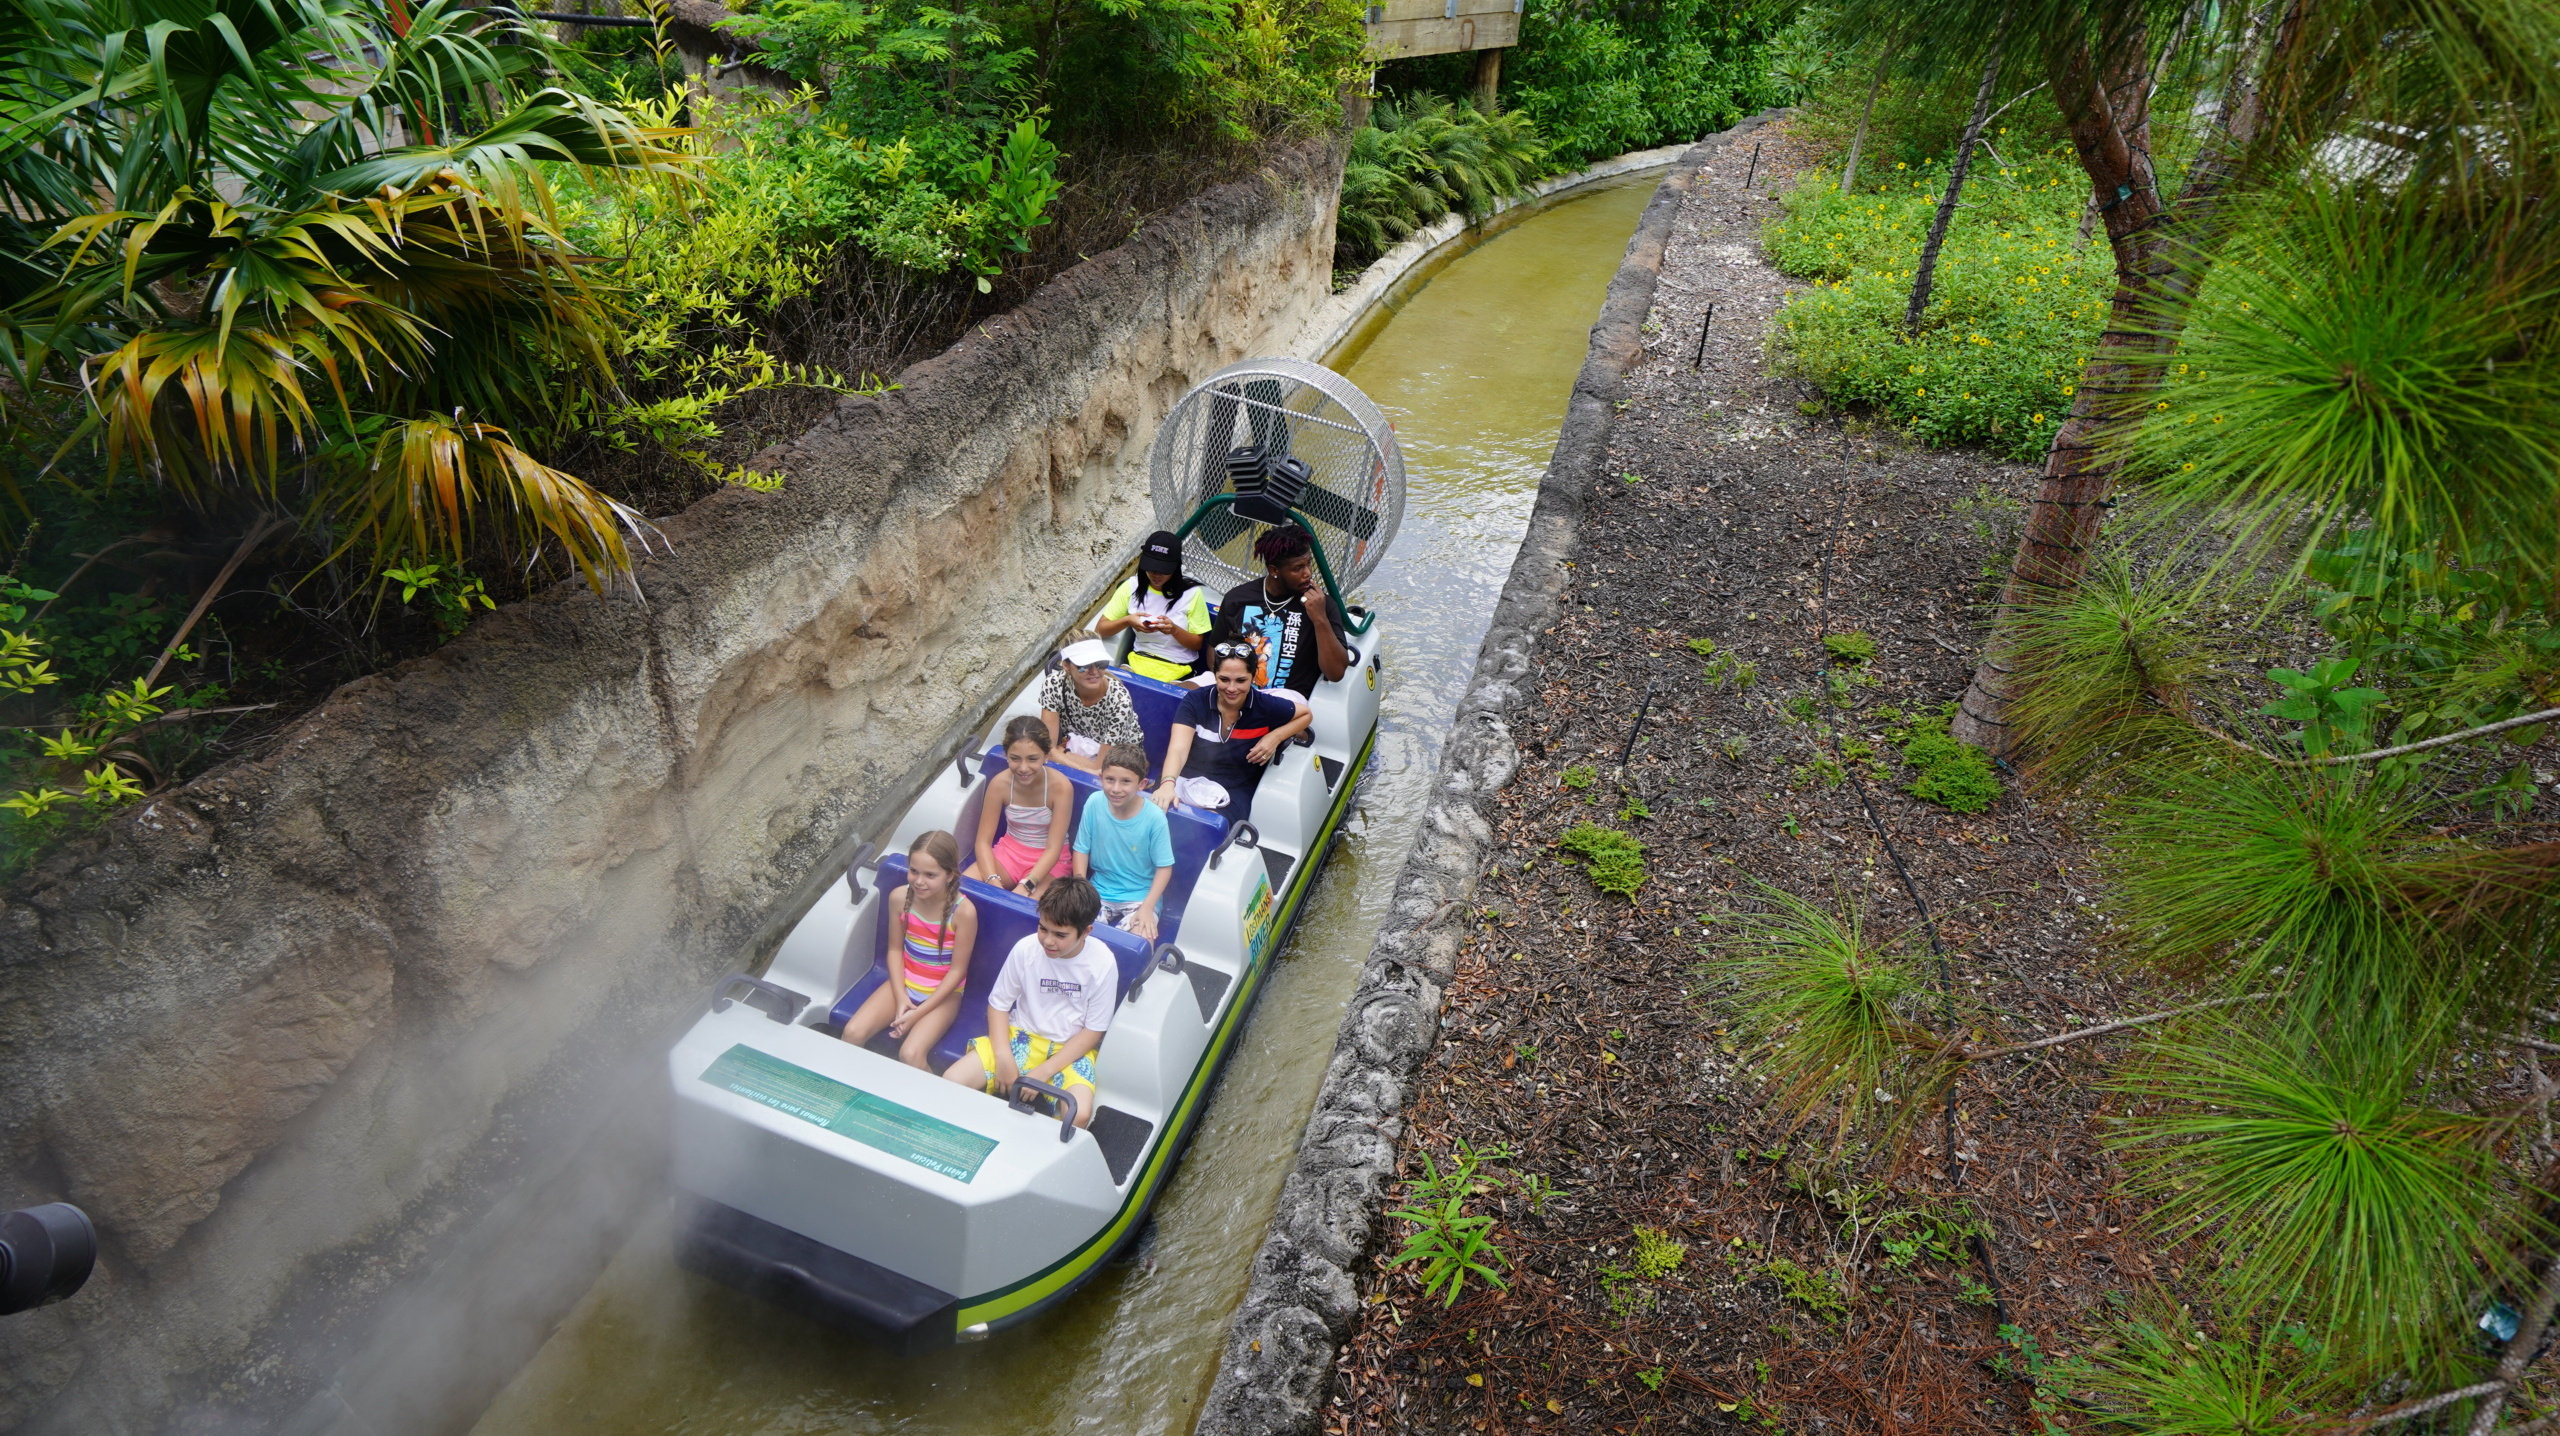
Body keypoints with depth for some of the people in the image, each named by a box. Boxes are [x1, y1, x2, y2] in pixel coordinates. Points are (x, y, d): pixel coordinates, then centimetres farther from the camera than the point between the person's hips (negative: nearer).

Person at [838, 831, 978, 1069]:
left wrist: (919, 1012, -16)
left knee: (910, 1055, -24)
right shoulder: (899, 897, -12)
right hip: (904, 983, 4)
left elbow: (957, 970, -16)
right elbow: (895, 949, 1)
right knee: (852, 1033, -13)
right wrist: (901, 997, -9)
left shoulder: (964, 911, -24)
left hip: (944, 992, -4)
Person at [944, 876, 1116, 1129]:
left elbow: (1093, 1031, -8)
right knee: (951, 1082, -20)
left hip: (1071, 1049, -2)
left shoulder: (1102, 964, -15)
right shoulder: (1026, 949, -13)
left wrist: (1043, 1072, -16)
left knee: (1078, 1116, -31)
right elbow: (998, 1004, 0)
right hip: (1021, 1035, 2)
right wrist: (1003, 1057, -15)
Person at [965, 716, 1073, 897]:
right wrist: (994, 883, -27)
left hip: (1048, 860, -3)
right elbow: (983, 841, -11)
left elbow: (1053, 849, -20)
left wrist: (1025, 887, -32)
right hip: (1010, 850, 4)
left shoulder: (1061, 787, -24)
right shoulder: (1001, 784, -15)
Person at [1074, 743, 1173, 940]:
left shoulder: (1154, 817, -17)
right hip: (1100, 890, 3)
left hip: (1140, 896, -2)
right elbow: (1081, 849, 1)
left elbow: (1165, 867, -9)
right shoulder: (1094, 804, -10)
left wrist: (1147, 907, -18)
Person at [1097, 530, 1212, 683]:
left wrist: (1174, 630, -19)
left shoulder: (1191, 593, -4)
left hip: (1178, 670, -3)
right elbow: (1100, 629, 3)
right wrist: (1127, 621, -17)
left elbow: (1197, 643, 1)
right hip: (1138, 661, 3)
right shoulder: (1132, 587, 2)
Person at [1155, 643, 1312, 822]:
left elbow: (1306, 714, 10)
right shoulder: (1194, 701, -10)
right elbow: (1178, 748, -23)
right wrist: (1167, 784, -43)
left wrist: (1276, 736, -9)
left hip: (1233, 792, -1)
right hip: (1186, 781, 1)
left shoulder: (1265, 706, -8)